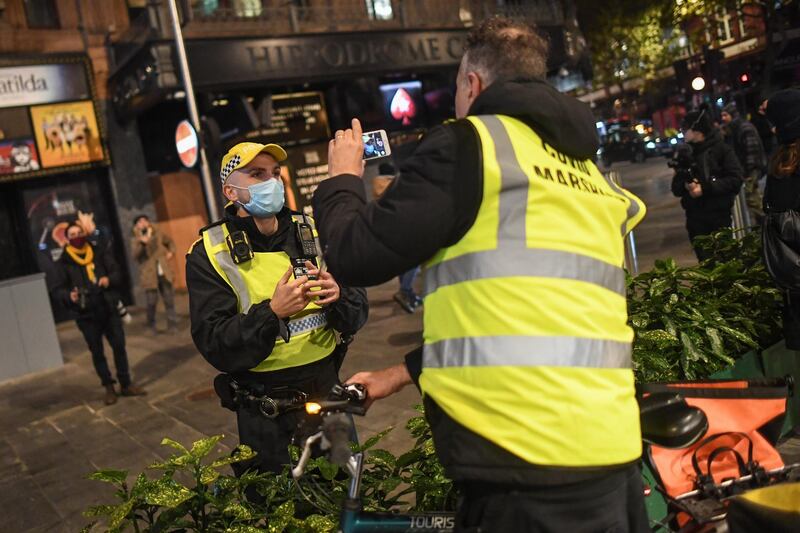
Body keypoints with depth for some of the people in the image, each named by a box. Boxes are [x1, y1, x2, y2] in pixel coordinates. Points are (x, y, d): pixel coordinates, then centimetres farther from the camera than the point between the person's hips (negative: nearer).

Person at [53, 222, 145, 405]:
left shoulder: (100, 252, 6)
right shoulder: (64, 262, 0)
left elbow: (117, 272, 6)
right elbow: (57, 289, -2)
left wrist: (109, 279, -16)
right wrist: (69, 295, -23)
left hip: (108, 309, 2)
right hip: (86, 314, -2)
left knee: (119, 346, 6)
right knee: (97, 352, 7)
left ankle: (126, 384, 19)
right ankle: (109, 388, 19)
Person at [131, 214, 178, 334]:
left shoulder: (158, 234, 8)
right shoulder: (135, 240, 0)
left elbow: (170, 242, 25)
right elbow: (135, 255, -18)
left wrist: (171, 252, 7)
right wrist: (141, 243, -32)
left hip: (164, 273, 3)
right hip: (149, 275, -3)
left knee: (169, 299, 5)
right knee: (152, 302, -4)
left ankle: (172, 324, 16)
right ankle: (151, 326, 17)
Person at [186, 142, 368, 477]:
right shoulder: (209, 255, -8)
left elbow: (357, 316, 1)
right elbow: (215, 346, -15)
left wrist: (336, 297, -21)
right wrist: (272, 312, -29)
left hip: (329, 396, 4)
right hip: (267, 416, -3)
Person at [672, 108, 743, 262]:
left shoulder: (722, 149, -3)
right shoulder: (684, 153, 11)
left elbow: (735, 180, -12)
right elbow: (676, 188, 8)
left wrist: (705, 188, -20)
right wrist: (686, 186, -14)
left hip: (719, 216, -4)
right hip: (695, 218, 4)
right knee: (705, 261, 5)